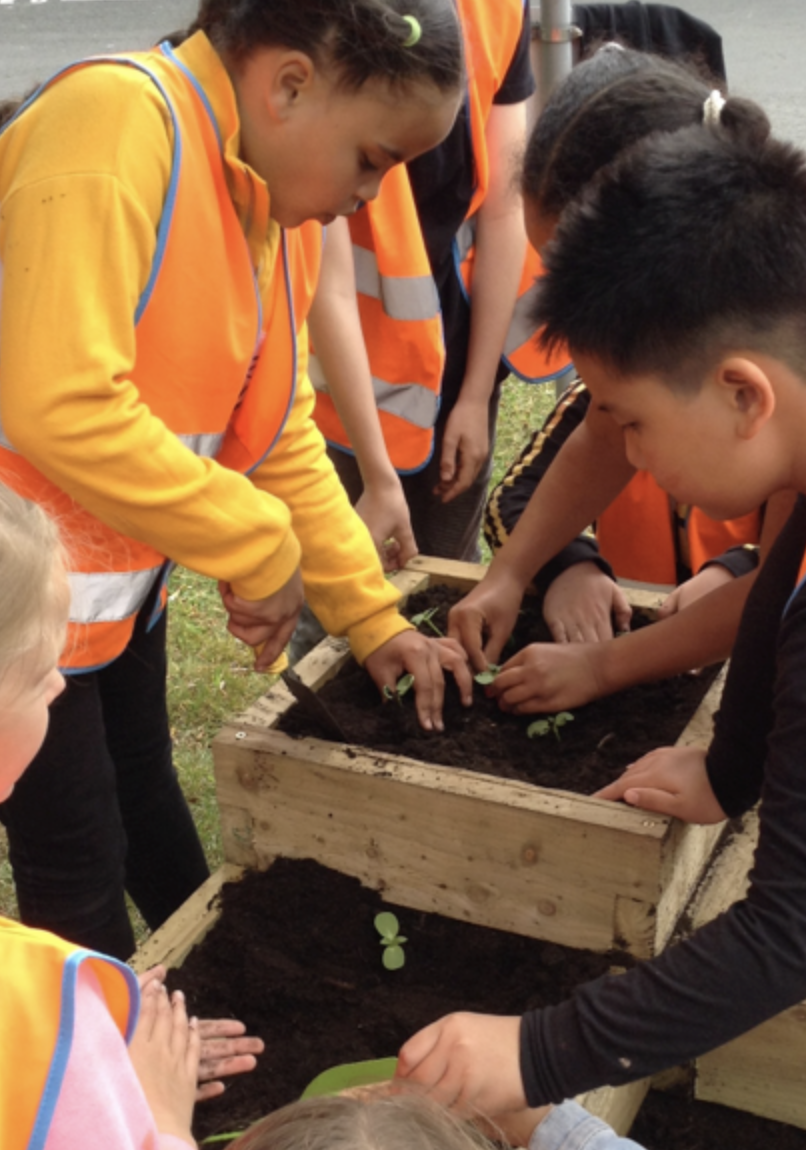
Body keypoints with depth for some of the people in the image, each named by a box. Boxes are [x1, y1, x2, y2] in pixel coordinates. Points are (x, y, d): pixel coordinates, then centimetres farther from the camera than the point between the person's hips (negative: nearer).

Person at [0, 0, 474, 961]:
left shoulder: (281, 207, 3)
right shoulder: (116, 123, -25)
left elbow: (281, 436, 9)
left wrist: (371, 619, 6)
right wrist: (258, 550, -23)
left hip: (120, 573, 8)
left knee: (142, 785, 24)